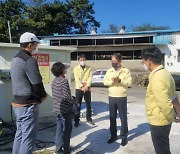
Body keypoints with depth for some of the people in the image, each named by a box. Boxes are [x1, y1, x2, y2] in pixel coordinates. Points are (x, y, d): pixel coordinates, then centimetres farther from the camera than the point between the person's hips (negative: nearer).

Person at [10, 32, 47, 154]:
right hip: (28, 104, -10)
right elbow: (37, 83, -20)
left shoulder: (15, 59, 12)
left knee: (19, 134, 18)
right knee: (28, 138, 0)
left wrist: (38, 95, 10)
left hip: (17, 102, 10)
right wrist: (43, 96, 0)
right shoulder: (29, 60, -19)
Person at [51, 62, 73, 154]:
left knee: (59, 129, 16)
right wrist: (72, 102, -5)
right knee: (67, 130, 4)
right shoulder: (64, 81, -18)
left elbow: (54, 95, 12)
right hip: (65, 109, -8)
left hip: (57, 108, 8)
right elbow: (66, 96, -22)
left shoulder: (54, 81, 7)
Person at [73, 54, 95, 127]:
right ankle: (76, 120, 10)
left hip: (87, 89, 2)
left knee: (88, 105, 9)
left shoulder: (89, 68, 7)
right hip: (79, 89, -2)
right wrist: (82, 87, -18)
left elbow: (90, 78, -3)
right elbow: (77, 79, -8)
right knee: (78, 105, 2)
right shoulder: (76, 68, 2)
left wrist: (87, 86, -17)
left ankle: (89, 119, 22)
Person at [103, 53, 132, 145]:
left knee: (123, 117, 3)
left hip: (122, 97, -4)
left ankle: (124, 136, 16)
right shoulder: (109, 71, 8)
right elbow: (105, 82, 1)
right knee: (112, 117, 11)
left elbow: (129, 82, -11)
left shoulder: (126, 71, -3)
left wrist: (119, 80, -24)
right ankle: (113, 135, 24)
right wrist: (112, 81, -16)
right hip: (111, 97, 4)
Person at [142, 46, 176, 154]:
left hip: (159, 121, -9)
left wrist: (171, 117, -14)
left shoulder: (156, 77, -24)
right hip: (163, 120, 9)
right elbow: (173, 97, 13)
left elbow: (164, 102, -28)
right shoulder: (165, 73, 8)